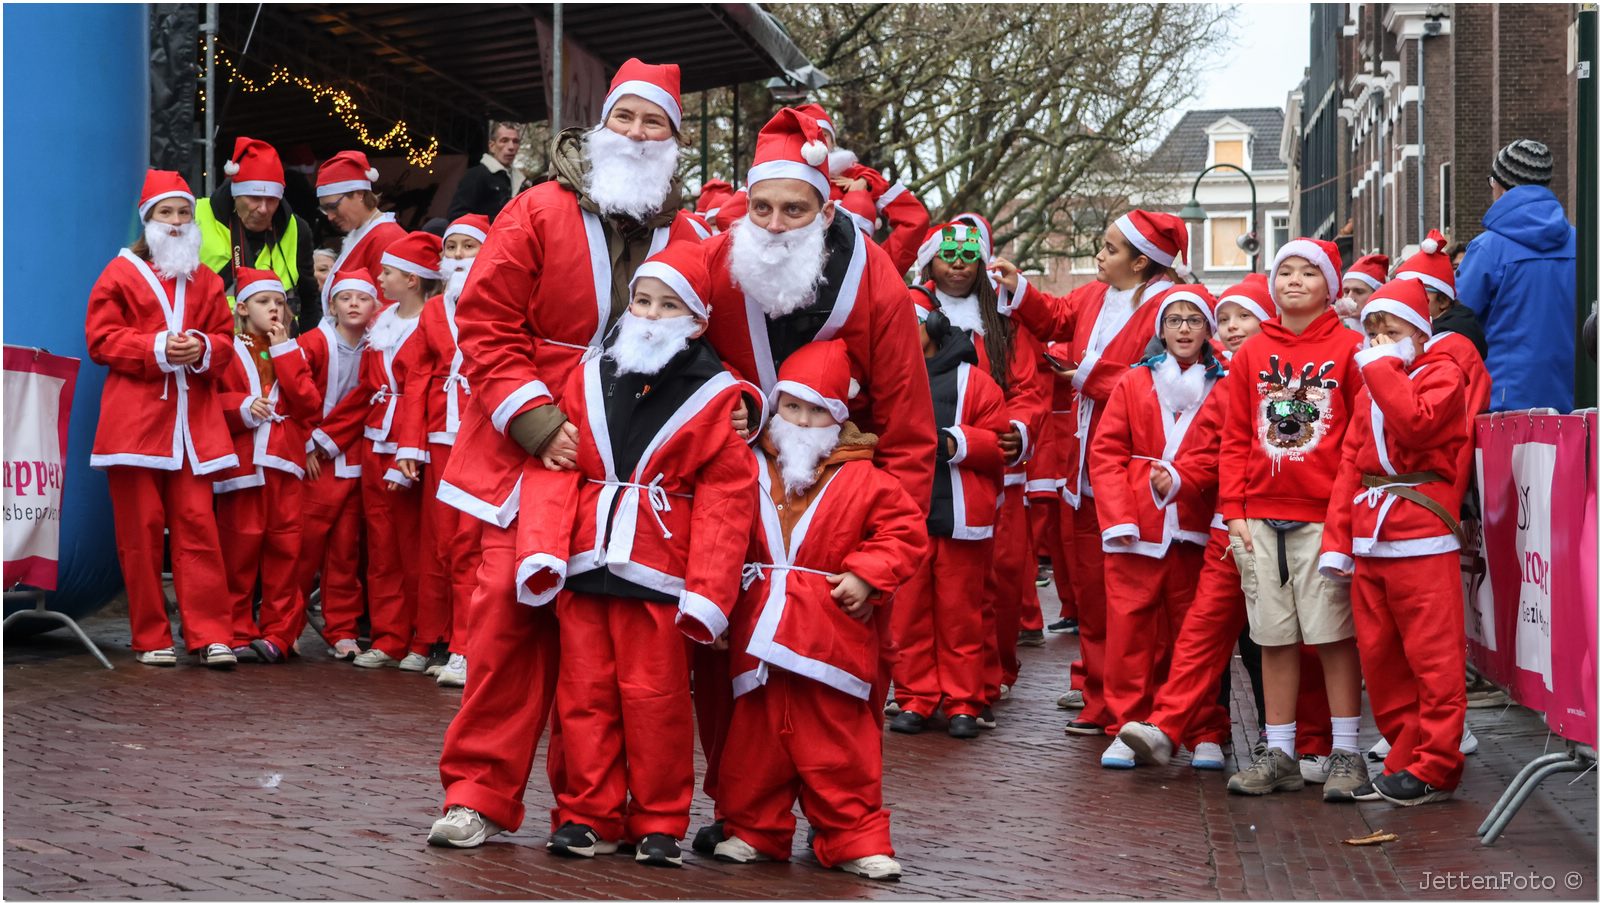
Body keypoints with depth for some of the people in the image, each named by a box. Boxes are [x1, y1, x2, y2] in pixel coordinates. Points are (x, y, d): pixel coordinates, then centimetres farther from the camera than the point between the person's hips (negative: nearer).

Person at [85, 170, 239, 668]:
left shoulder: (204, 280, 16)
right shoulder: (122, 273, 6)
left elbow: (225, 335, 15)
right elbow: (100, 339, 0)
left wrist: (203, 348, -8)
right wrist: (157, 349, -13)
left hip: (192, 421, 2)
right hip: (135, 418, -2)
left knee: (198, 525, -3)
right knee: (141, 531, 0)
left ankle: (210, 635, -2)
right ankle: (151, 639, 8)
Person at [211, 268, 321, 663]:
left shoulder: (292, 352, 17)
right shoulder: (228, 351, 8)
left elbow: (311, 405, 2)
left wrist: (284, 353, 0)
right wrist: (242, 407, -16)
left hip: (285, 465, 3)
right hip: (241, 463, -2)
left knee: (284, 548, -1)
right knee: (239, 548, -1)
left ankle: (279, 634, 4)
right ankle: (238, 633, 6)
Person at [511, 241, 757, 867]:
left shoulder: (716, 397, -1)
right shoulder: (588, 379, 7)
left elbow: (724, 500, -4)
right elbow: (553, 470, 4)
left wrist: (707, 590, -11)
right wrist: (541, 549, -8)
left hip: (658, 571, -3)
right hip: (582, 561, 3)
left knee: (654, 698, 2)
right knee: (585, 693, 8)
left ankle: (659, 822, 16)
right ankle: (589, 816, 19)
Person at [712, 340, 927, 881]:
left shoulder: (863, 480, 0)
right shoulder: (751, 468, 7)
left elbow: (906, 532, -1)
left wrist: (867, 576, -11)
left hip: (831, 634, -2)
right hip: (761, 633, 3)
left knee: (838, 744, 3)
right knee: (756, 737, 9)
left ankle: (854, 840, 14)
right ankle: (754, 831, 23)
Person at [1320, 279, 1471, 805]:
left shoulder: (1441, 374, 0)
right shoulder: (1370, 386, 21)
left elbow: (1416, 424, -22)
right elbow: (1349, 463, 15)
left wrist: (1383, 368, -11)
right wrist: (1337, 539, 8)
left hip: (1422, 538, -8)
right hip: (1369, 540, 8)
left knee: (1432, 656, -5)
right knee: (1379, 658, 9)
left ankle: (1435, 768, 1)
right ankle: (1404, 758, 18)